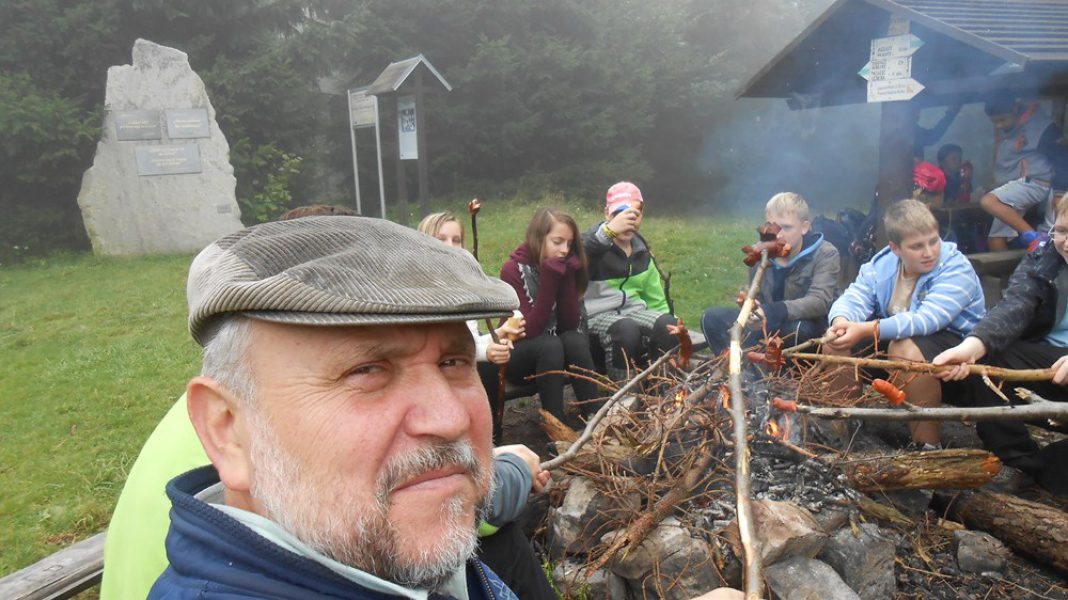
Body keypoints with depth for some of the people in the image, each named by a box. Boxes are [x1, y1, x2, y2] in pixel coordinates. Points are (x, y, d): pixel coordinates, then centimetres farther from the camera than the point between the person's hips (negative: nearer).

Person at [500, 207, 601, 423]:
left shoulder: (566, 268, -2)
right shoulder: (513, 270, -16)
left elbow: (571, 325, -10)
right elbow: (528, 330, -23)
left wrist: (567, 278, -19)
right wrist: (549, 280, -27)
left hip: (555, 352, 4)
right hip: (517, 355, -4)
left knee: (576, 340, -27)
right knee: (550, 345, -33)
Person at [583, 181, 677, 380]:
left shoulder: (641, 252, 16)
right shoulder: (594, 243, -4)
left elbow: (656, 299, 23)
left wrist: (669, 324, 8)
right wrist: (608, 231, -43)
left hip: (634, 311, 6)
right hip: (598, 315, -5)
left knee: (670, 326, -23)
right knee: (627, 330, -36)